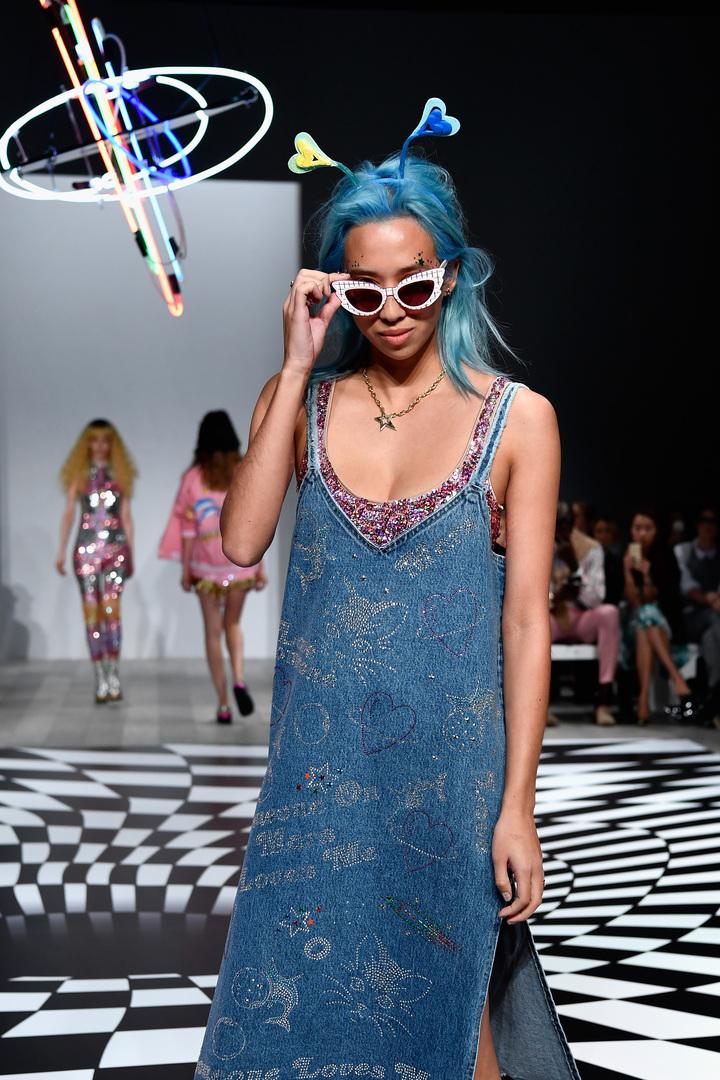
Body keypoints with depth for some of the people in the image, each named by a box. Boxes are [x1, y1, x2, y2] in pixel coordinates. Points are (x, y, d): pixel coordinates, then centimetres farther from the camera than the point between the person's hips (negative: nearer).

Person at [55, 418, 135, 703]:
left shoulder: (120, 474, 10)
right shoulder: (78, 475, 9)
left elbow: (126, 516, 12)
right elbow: (68, 513, 7)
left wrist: (130, 551, 9)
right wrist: (61, 551, 1)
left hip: (115, 548, 0)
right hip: (86, 548, 0)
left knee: (111, 607, -15)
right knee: (91, 612, -1)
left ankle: (113, 674, -13)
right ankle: (100, 679, 3)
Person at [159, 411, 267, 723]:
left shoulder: (193, 477, -4)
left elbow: (188, 527, -4)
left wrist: (186, 569, 3)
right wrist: (261, 566, 4)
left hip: (207, 564, -1)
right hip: (241, 560, 1)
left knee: (213, 632, 7)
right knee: (232, 624, 20)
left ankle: (223, 705, 5)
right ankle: (239, 680, -6)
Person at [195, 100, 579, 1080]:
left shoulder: (517, 418, -4)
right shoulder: (303, 401, 4)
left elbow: (527, 617, -5)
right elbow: (241, 540, -12)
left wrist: (517, 805, -8)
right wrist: (297, 368, -12)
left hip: (449, 756, -2)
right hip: (322, 751, 3)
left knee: (444, 1001, 8)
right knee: (300, 996, 11)